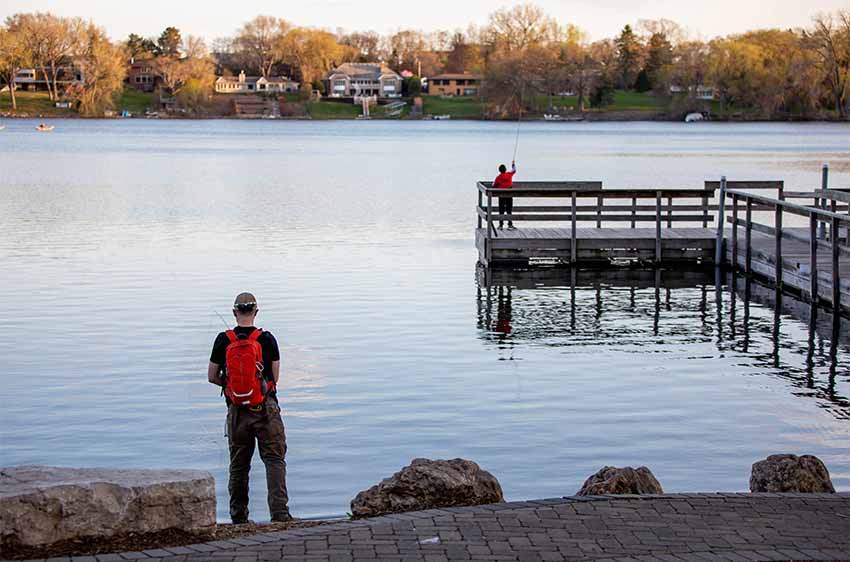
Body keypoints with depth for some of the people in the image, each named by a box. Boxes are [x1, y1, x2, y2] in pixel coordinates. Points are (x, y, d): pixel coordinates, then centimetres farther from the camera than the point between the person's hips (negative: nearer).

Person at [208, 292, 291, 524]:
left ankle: (238, 515, 19)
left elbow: (212, 376, 5)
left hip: (237, 411, 2)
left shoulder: (223, 340, -2)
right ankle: (279, 512, -11)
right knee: (275, 460, 0)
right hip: (266, 409, -2)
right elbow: (275, 377, 2)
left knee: (238, 465, 13)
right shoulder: (267, 339, -4)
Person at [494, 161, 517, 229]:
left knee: (501, 211, 6)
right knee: (509, 210, 4)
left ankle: (501, 225, 7)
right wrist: (513, 164, 37)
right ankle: (510, 225, 1)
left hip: (501, 195, -1)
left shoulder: (498, 177, -6)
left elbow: (494, 186, 1)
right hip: (509, 195, 1)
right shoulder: (509, 174, -1)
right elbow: (514, 170, 20)